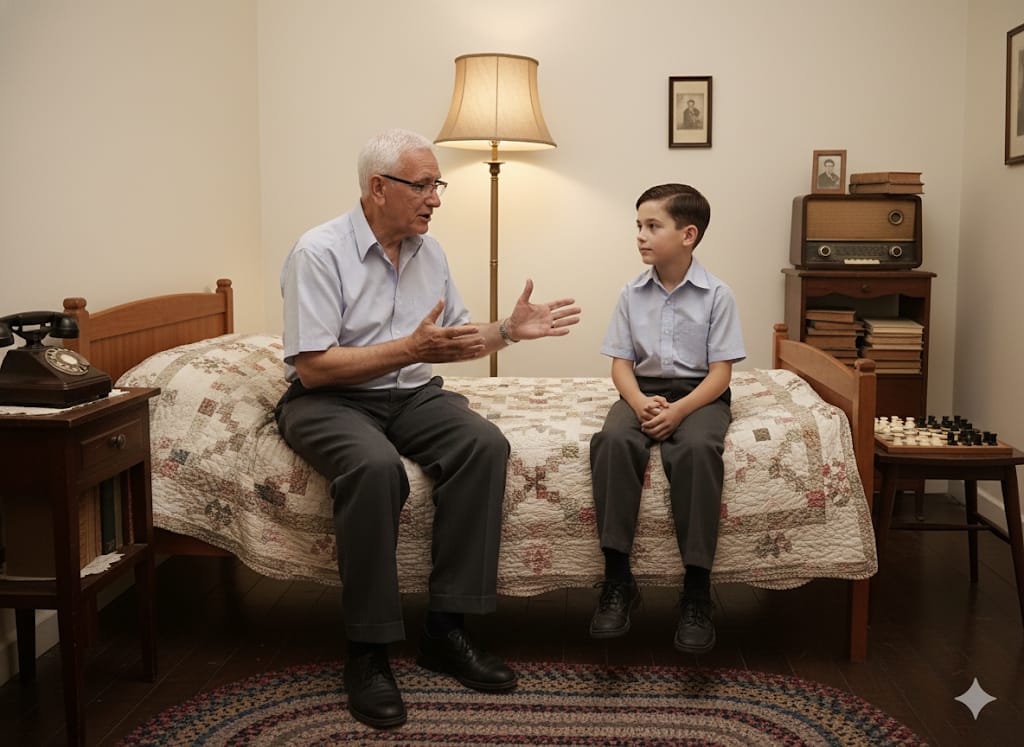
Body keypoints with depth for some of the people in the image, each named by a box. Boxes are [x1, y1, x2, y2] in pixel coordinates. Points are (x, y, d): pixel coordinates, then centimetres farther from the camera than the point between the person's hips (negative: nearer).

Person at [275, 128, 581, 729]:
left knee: (485, 444, -23)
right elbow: (313, 367, -20)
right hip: (328, 400, -6)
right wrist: (411, 348, -26)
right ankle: (368, 651, -23)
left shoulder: (429, 250, 8)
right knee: (376, 466, -37)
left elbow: (456, 340, 17)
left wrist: (509, 330, -2)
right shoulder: (319, 252, -13)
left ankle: (446, 628, -16)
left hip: (411, 394, 6)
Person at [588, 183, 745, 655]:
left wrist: (679, 410, -21)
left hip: (698, 393, -2)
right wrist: (640, 402, -16)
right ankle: (617, 580, -27)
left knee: (698, 448, -37)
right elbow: (620, 362, 6)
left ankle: (696, 593, -29)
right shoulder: (632, 294, 7)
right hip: (643, 390, 3)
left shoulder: (716, 295, -2)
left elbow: (720, 372, -6)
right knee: (612, 439, -31)